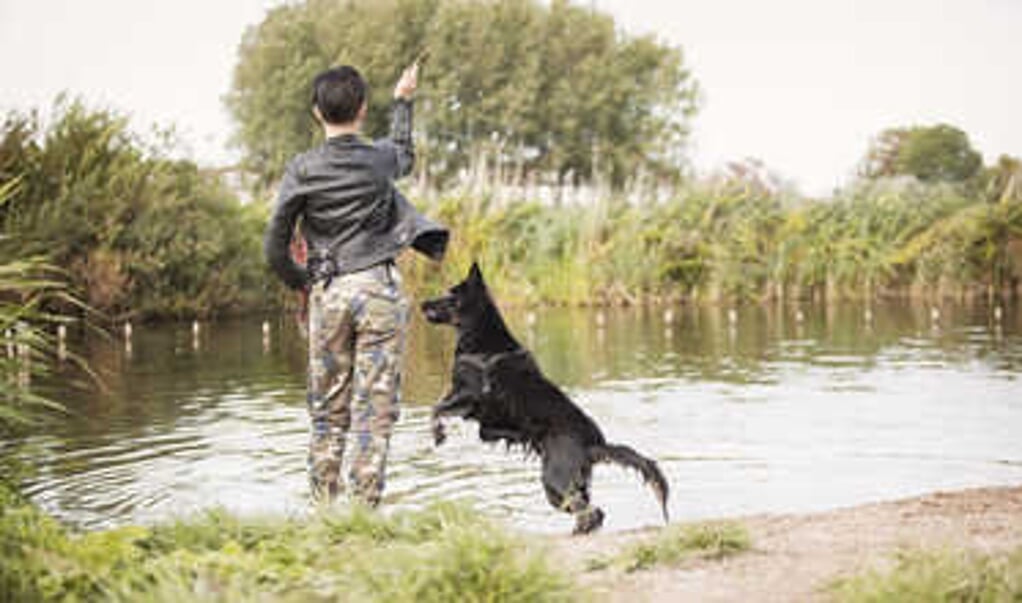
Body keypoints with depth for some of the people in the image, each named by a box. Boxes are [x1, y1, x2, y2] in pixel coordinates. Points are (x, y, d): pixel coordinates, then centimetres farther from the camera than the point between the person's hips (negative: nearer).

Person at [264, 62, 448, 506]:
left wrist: (300, 282, 16)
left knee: (327, 410, 9)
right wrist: (402, 102, 42)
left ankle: (324, 507, 11)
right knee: (375, 408, -1)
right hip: (380, 290, -1)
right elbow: (403, 153, 28)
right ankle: (365, 507, -3)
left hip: (328, 294, 1)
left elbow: (275, 248, -2)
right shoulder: (382, 159, 0)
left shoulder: (303, 170, -3)